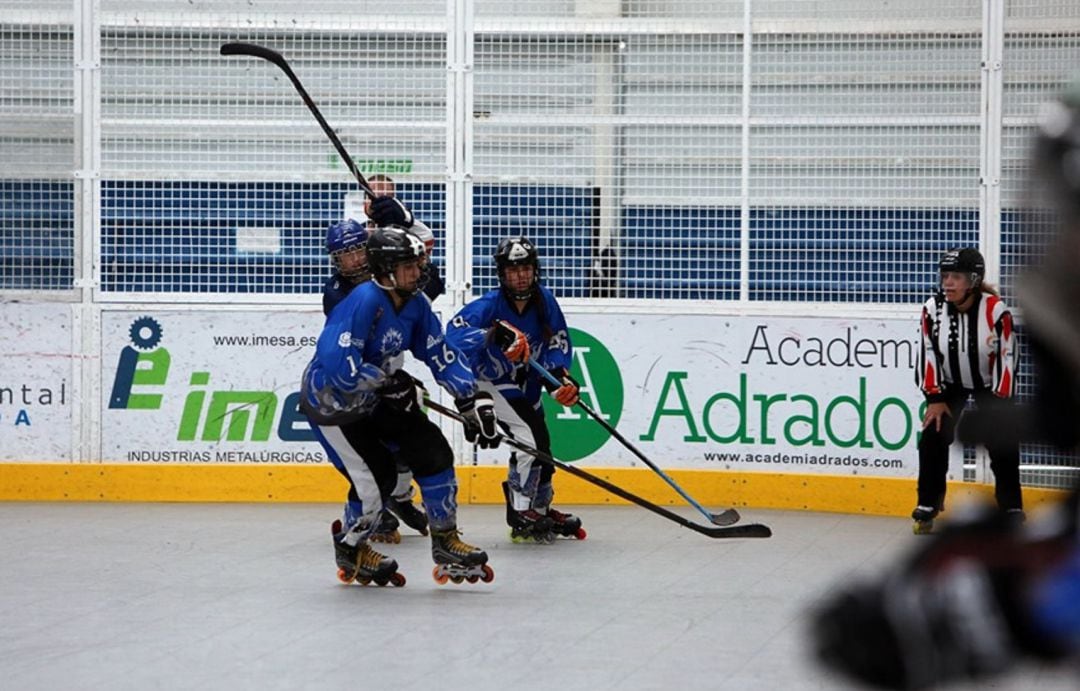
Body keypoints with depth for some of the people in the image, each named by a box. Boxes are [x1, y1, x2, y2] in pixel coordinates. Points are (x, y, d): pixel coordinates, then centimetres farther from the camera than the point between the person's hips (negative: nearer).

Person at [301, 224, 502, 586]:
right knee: (373, 480, -11)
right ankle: (350, 549, 18)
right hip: (332, 403, -8)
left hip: (374, 400, 8)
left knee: (433, 452, -1)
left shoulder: (415, 305, -3)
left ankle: (445, 542, 12)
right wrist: (389, 381, -28)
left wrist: (474, 401, -6)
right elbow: (337, 363, -36)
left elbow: (442, 354, 2)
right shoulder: (363, 301, -29)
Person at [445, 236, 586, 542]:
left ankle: (542, 508, 34)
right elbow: (455, 332, -39)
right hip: (489, 380, -7)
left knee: (541, 443, 14)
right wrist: (494, 335, -53)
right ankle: (522, 516, -10)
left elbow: (559, 342, -3)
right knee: (530, 436, -18)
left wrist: (560, 375, -21)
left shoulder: (544, 301, -9)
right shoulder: (490, 305, -26)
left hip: (526, 383, 7)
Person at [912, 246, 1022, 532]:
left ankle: (1012, 508, 3)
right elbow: (928, 354, -12)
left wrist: (998, 404, -20)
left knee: (1003, 443, -9)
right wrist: (935, 398, -13)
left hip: (990, 384, -2)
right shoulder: (933, 309, -21)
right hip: (950, 383, 2)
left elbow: (1006, 358, -20)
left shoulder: (996, 310, -27)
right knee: (934, 435, -10)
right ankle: (928, 506, 1)